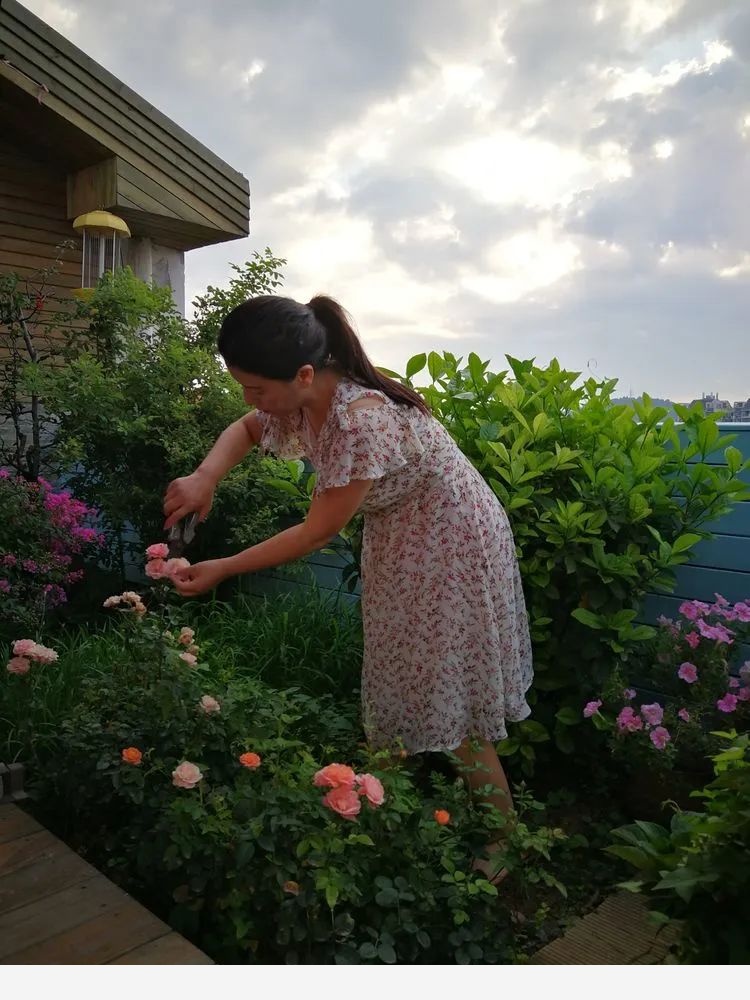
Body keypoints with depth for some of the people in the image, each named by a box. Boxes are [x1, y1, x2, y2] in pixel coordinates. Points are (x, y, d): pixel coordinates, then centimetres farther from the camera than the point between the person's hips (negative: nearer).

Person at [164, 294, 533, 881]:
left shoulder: (363, 421, -34)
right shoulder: (304, 401, -9)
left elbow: (318, 532, -24)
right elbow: (245, 430, 11)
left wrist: (221, 571, -15)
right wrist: (205, 477, -11)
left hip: (451, 549, -8)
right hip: (397, 549, 8)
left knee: (451, 707, -1)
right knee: (396, 692, 15)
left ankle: (506, 854, 18)